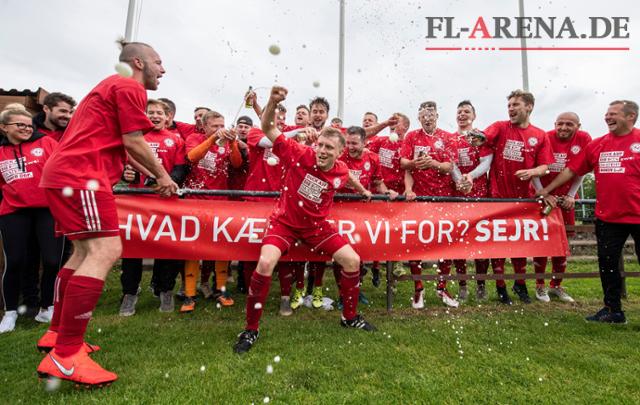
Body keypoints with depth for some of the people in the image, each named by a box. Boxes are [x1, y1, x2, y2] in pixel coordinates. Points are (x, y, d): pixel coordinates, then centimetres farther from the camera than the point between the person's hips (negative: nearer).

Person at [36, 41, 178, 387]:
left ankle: (57, 333, 25)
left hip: (63, 174, 11)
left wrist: (153, 176, 33)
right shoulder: (130, 87, -4)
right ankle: (64, 357, -15)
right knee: (106, 251, -17)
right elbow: (133, 142, -11)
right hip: (81, 176, -11)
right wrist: (163, 176, 2)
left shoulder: (110, 86, 29)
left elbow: (118, 147, 32)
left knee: (86, 252, 16)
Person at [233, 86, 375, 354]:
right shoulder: (300, 155, -19)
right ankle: (251, 329, -5)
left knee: (352, 260, 0)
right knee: (266, 263, -26)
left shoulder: (341, 171, -8)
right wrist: (272, 103, -38)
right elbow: (268, 128, -20)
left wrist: (363, 191, 35)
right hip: (285, 220, -4)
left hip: (316, 225, 4)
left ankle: (350, 317, 24)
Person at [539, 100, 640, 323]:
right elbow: (570, 170, 9)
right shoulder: (597, 145, 6)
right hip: (607, 217, 4)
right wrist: (546, 190, 7)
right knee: (607, 264, 10)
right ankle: (613, 310, 25)